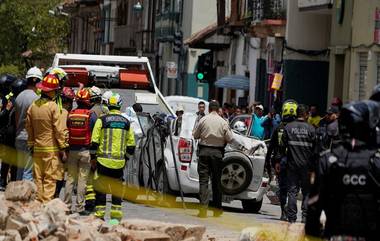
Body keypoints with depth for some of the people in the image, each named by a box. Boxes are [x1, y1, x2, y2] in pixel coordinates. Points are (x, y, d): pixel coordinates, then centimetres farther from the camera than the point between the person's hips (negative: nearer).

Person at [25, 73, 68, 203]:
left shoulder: (33, 106, 4)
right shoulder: (53, 107, -13)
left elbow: (28, 128, 11)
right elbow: (59, 130, -12)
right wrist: (63, 148, -5)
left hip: (37, 148, 5)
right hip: (51, 148, -5)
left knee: (38, 178, 10)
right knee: (50, 179, -2)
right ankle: (47, 203, -5)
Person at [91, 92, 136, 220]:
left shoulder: (102, 120, -4)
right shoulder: (126, 123, 6)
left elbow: (94, 142, -5)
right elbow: (131, 145, 10)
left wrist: (93, 157, 5)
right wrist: (126, 157, 22)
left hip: (103, 161, -3)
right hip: (119, 162, 3)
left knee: (100, 188, 4)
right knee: (117, 190, 11)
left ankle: (99, 214, 2)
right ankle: (116, 214, 10)